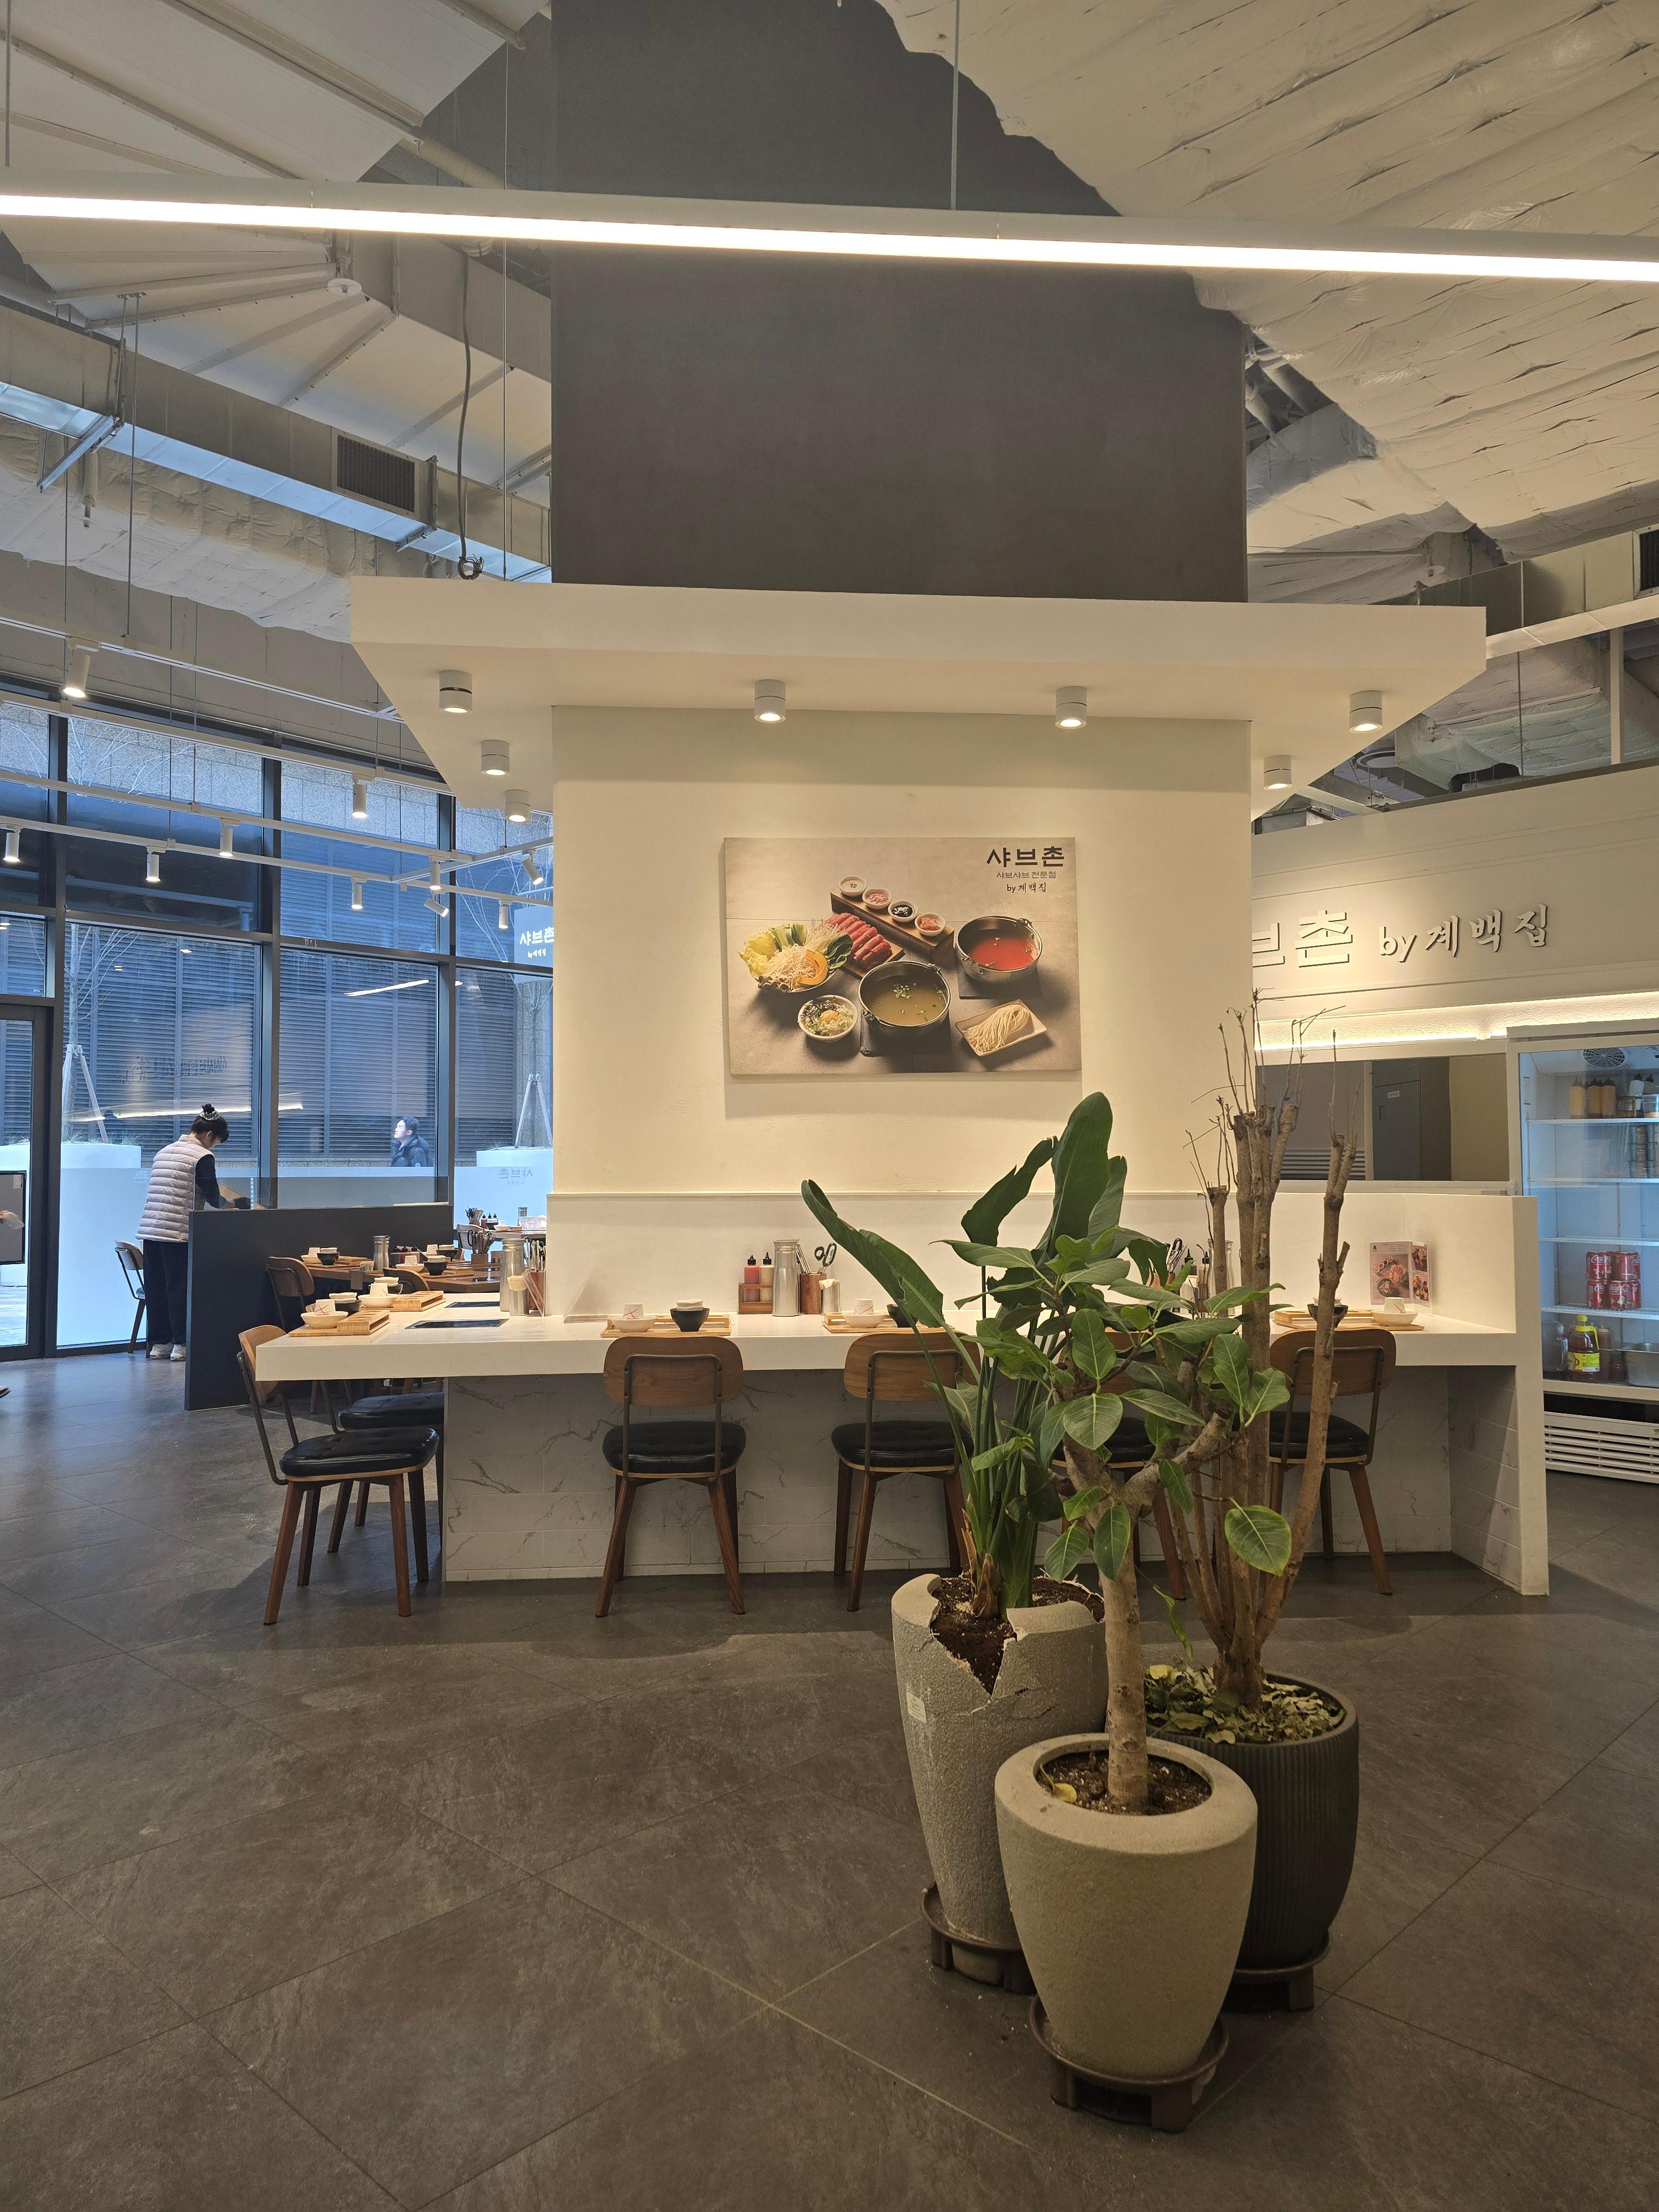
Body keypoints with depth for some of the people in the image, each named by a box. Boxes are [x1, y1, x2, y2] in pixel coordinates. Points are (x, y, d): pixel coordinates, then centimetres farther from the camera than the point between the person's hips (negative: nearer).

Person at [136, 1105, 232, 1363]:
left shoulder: (164, 1151, 18)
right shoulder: (202, 1157, -6)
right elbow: (213, 1198, -7)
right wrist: (230, 1202, 14)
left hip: (149, 1229, 7)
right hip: (178, 1232, -7)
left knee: (155, 1287, 10)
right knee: (179, 1287, 0)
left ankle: (158, 1343, 16)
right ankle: (180, 1344, 3)